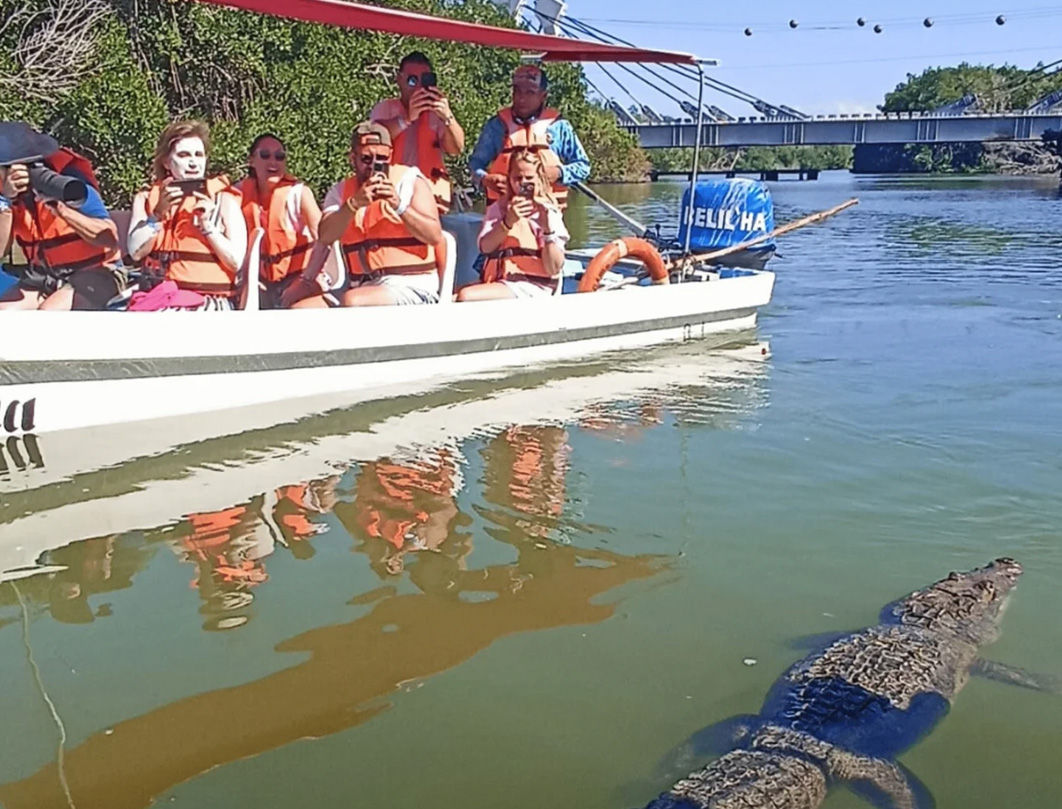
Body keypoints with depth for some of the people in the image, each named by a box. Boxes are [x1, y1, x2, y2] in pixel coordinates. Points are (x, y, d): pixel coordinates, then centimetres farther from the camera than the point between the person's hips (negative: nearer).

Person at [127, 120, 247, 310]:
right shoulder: (147, 198, 14)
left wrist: (207, 226, -12)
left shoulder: (224, 200, 6)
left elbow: (236, 261, -3)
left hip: (209, 300, -3)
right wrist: (159, 213, -10)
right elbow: (136, 252, 0)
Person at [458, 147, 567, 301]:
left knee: (467, 297, -24)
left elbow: (553, 269, -9)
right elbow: (485, 247, -4)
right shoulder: (499, 208, 13)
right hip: (497, 280, 6)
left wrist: (547, 229, -22)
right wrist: (508, 222, -20)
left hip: (531, 287, -5)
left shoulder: (548, 213, -1)